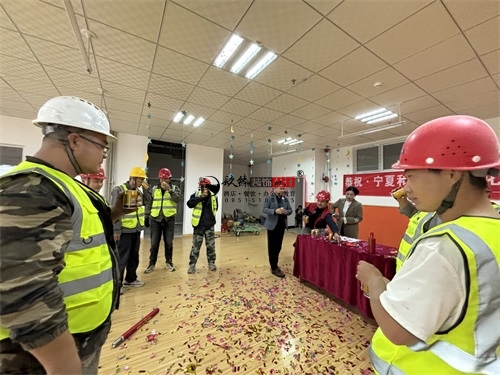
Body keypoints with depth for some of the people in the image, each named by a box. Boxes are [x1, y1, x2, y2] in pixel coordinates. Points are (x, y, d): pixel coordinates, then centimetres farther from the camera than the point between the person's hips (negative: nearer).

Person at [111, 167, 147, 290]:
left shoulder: (138, 191, 10)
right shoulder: (119, 190, -12)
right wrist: (116, 229, -17)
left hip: (136, 229, 7)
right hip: (125, 230, -7)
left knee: (134, 255, 16)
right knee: (122, 257, 3)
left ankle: (130, 279, 31)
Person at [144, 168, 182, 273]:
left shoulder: (174, 188, 1)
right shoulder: (154, 189, 6)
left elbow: (178, 199, -17)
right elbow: (149, 204, 9)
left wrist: (169, 189, -26)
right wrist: (146, 217, 8)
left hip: (169, 219, -1)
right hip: (156, 219, 1)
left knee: (169, 243, 8)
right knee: (154, 243, 7)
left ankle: (169, 262, 25)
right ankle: (152, 263, 24)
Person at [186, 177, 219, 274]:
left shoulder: (213, 196, 2)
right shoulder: (196, 195, -5)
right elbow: (189, 204, -21)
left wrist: (211, 215, 7)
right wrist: (201, 197, -25)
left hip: (210, 225, 2)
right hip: (198, 225, -2)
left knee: (211, 245, 12)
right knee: (196, 246, 5)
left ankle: (211, 263, 28)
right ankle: (192, 265, 19)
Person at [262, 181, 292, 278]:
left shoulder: (285, 199, 6)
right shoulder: (269, 198, -9)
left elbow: (290, 210, 7)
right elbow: (264, 209, -15)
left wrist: (285, 212, -16)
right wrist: (275, 211, -27)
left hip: (282, 225, 6)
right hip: (272, 225, -5)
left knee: (278, 246, 15)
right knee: (272, 246, 4)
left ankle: (275, 264, 33)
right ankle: (274, 268, 14)